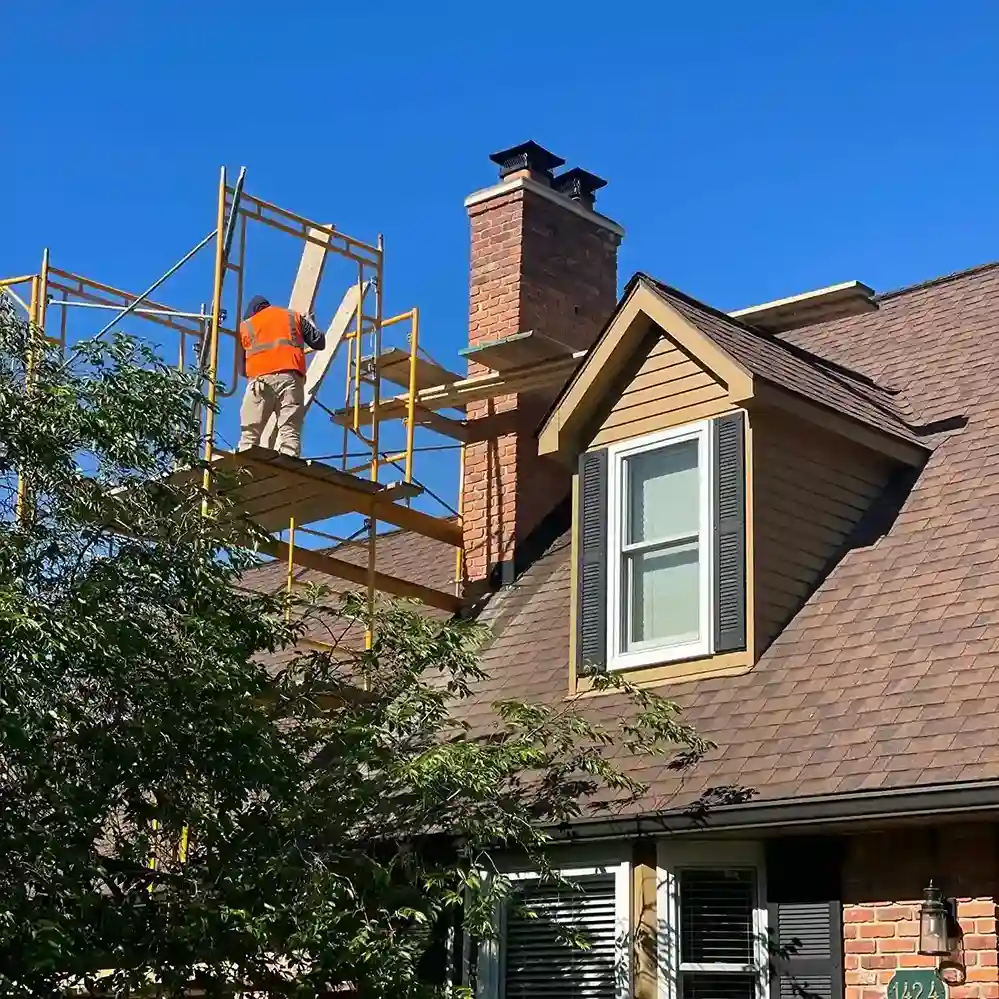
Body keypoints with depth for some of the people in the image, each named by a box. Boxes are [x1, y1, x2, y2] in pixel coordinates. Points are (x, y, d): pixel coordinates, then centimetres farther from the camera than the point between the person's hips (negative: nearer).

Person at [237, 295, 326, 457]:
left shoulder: (245, 326, 23)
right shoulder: (293, 316, 22)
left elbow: (240, 366, 19)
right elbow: (319, 342, 23)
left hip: (260, 379, 0)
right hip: (291, 377, 0)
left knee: (250, 433, 0)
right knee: (290, 430, -7)